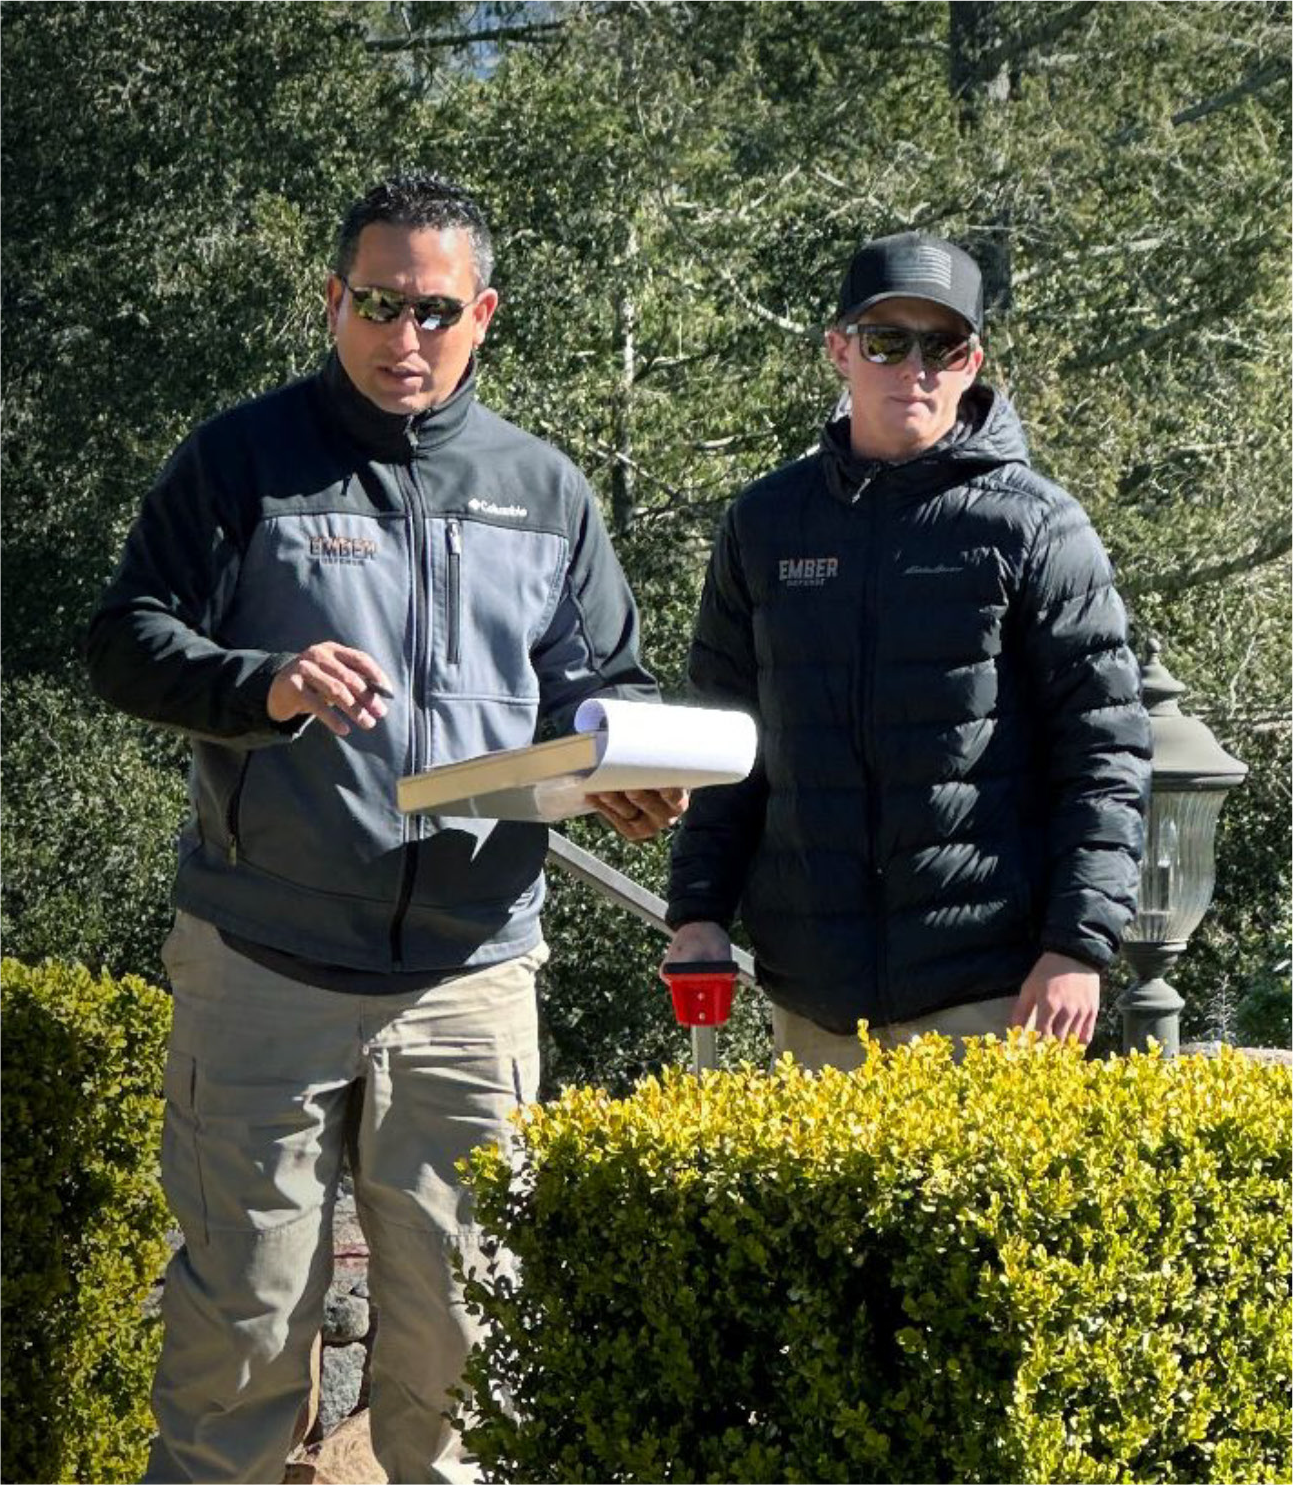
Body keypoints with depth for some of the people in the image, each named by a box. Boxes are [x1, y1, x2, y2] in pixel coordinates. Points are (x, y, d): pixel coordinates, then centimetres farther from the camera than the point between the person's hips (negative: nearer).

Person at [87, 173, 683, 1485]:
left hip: (473, 972, 3)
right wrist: (265, 686, -18)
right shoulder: (242, 461, 3)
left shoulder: (545, 491, 13)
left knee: (459, 1308, 6)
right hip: (265, 967, -3)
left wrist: (630, 774, -6)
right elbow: (126, 642, 0)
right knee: (246, 1301, -1)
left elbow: (599, 682, 16)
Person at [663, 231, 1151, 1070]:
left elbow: (1107, 754, -3)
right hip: (811, 990, 4)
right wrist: (699, 910, 7)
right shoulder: (768, 522, 10)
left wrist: (1079, 946, -11)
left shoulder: (1035, 527, -2)